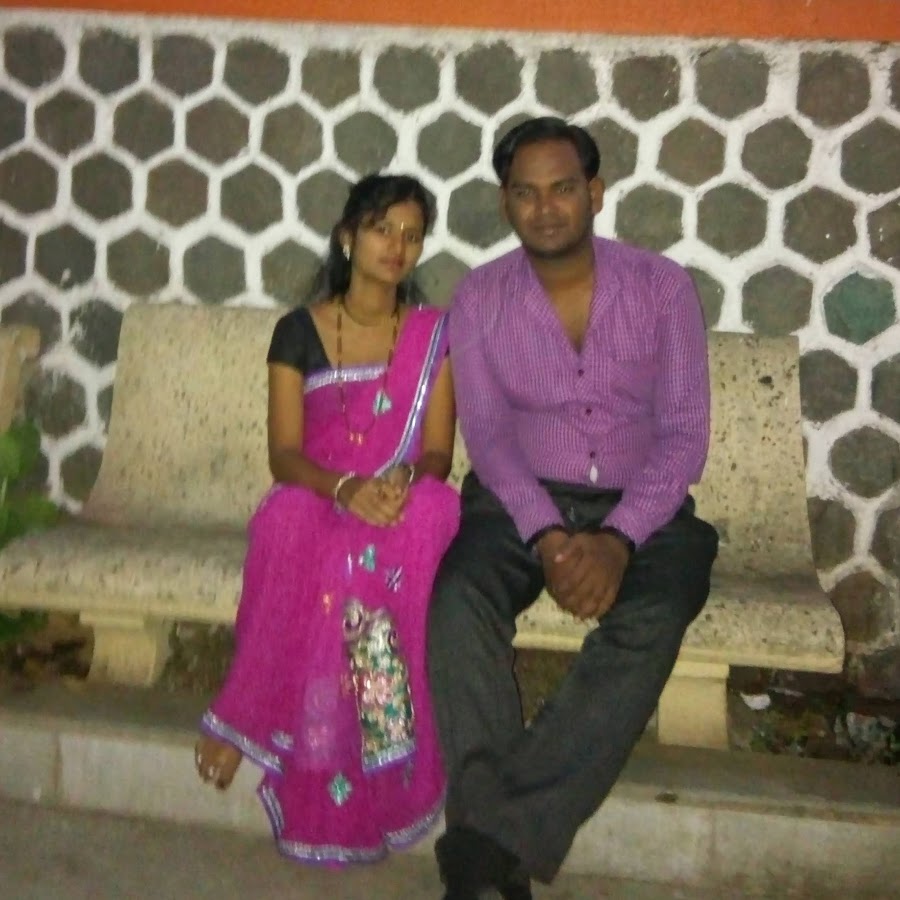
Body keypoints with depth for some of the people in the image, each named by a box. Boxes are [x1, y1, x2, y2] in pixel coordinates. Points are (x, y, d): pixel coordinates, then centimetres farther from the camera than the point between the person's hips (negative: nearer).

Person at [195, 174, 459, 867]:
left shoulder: (435, 335, 7)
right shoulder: (299, 332, 4)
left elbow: (437, 453, 0)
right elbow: (284, 454, -5)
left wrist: (402, 482, -24)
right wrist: (347, 487, -26)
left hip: (407, 504, 1)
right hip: (316, 499, -1)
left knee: (433, 513, -35)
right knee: (294, 521, -37)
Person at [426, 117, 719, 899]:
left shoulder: (662, 287, -1)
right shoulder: (479, 300, 1)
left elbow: (683, 433, -6)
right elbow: (487, 435, -5)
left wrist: (618, 538, -22)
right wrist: (548, 536, -23)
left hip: (640, 507, 0)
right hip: (521, 502, 1)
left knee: (648, 624, -33)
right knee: (457, 601, -31)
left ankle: (494, 837, -31)